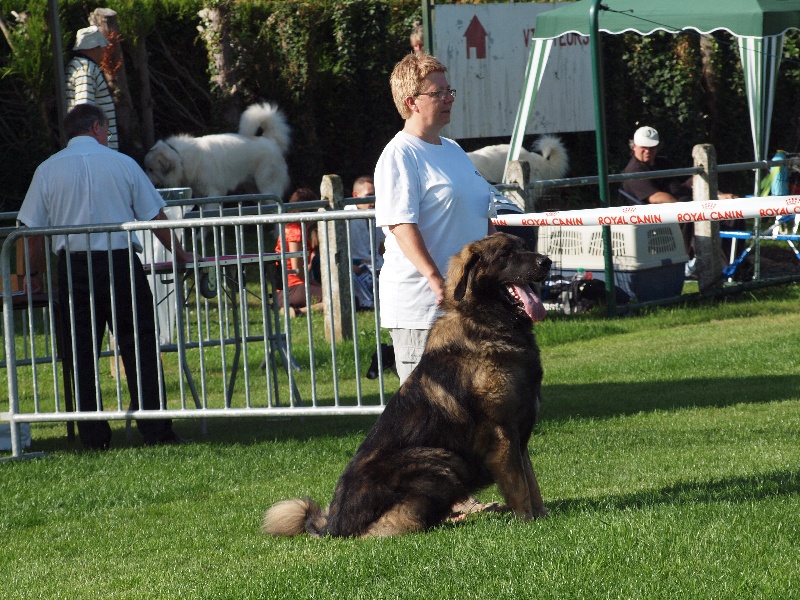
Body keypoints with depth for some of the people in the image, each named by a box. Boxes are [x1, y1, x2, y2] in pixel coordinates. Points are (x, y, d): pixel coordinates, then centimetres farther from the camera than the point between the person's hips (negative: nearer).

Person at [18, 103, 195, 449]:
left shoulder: (47, 171, 5)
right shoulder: (123, 164, 4)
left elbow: (33, 232, 4)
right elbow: (156, 218, 8)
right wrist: (179, 254, 22)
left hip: (73, 268, 1)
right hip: (121, 262, -1)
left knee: (82, 355, 5)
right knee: (140, 348, 3)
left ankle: (94, 438, 3)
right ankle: (156, 430, -1)